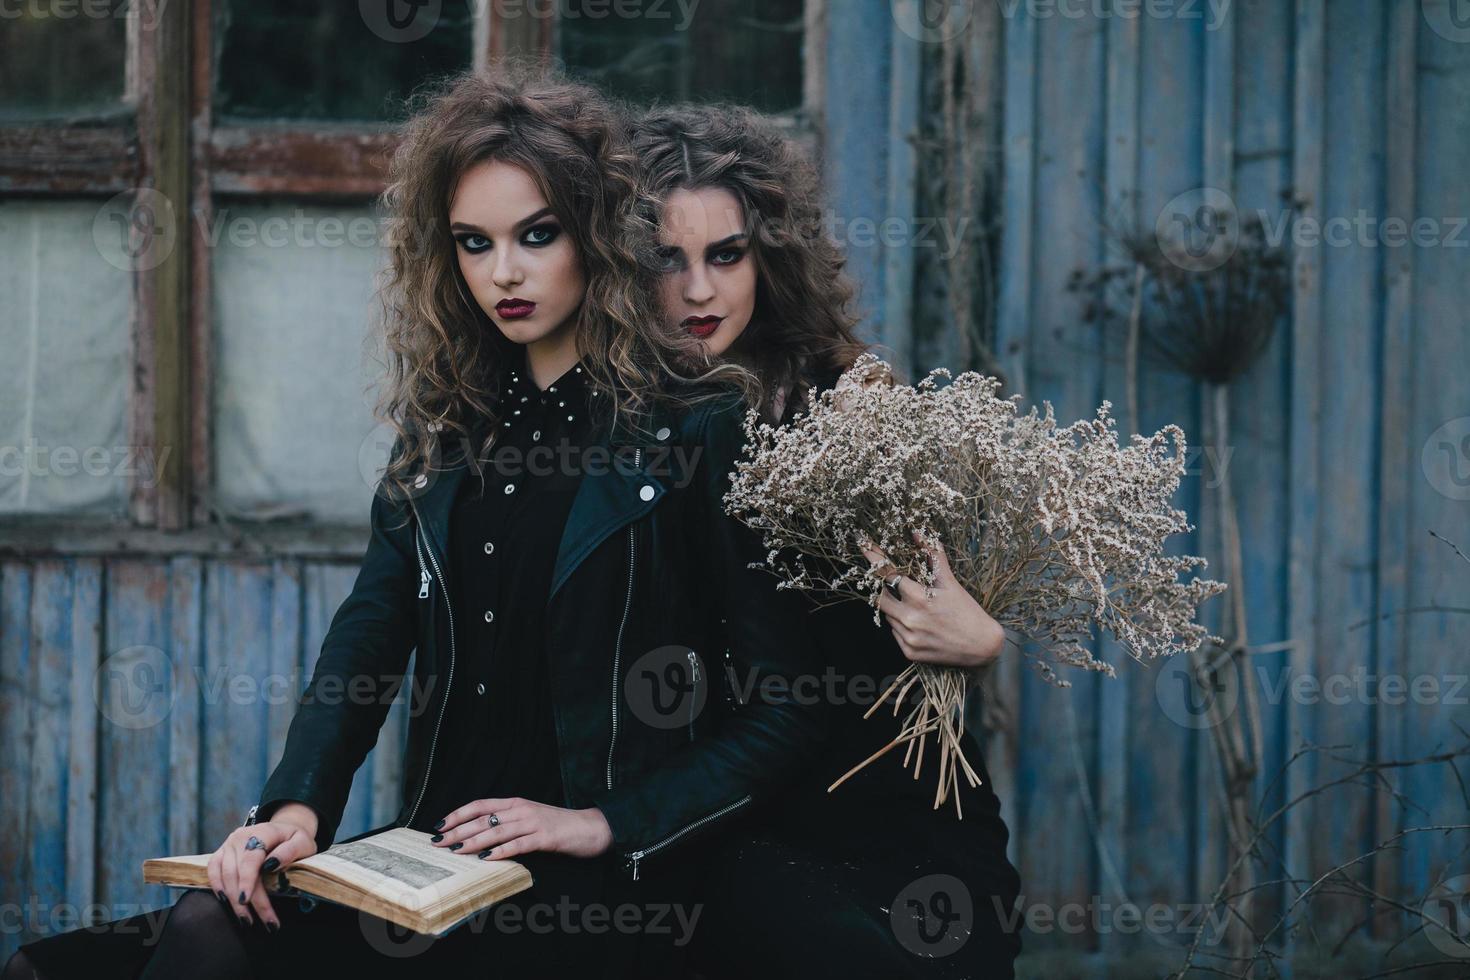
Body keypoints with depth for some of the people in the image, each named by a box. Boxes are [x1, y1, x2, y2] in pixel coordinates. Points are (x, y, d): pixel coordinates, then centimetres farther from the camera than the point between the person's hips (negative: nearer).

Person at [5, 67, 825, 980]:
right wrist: (297, 804, -11)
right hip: (437, 852, 5)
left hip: (593, 899, -5)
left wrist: (606, 823, -12)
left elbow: (789, 710, -4)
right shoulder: (449, 426, 14)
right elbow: (370, 630, 6)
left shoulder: (700, 431, -3)